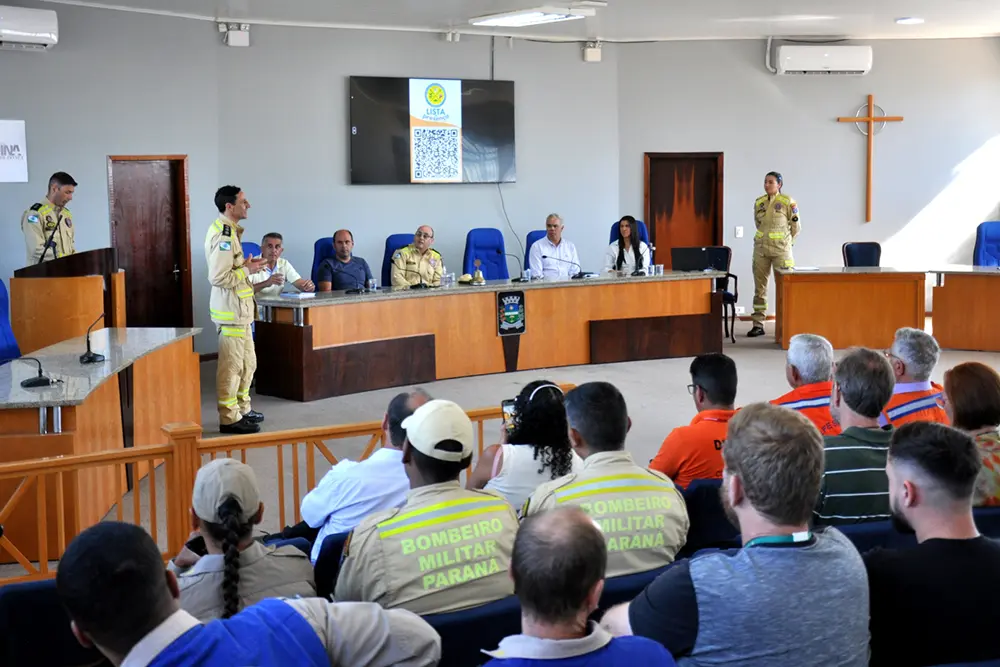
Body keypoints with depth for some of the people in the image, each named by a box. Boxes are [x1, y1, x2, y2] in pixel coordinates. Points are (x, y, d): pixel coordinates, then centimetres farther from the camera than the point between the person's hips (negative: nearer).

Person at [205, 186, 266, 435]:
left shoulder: (229, 231, 13)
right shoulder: (223, 235, -20)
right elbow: (219, 277, -26)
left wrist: (247, 265, 11)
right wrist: (246, 270, -15)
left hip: (240, 310, 10)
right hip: (231, 311, -10)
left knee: (247, 363, 19)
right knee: (231, 366, -2)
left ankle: (242, 409, 31)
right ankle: (229, 418, 5)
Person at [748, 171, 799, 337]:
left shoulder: (788, 202, -5)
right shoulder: (759, 202, 6)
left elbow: (796, 227, 3)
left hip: (781, 249, -4)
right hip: (761, 249, 4)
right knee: (760, 286, 4)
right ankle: (758, 324, 9)